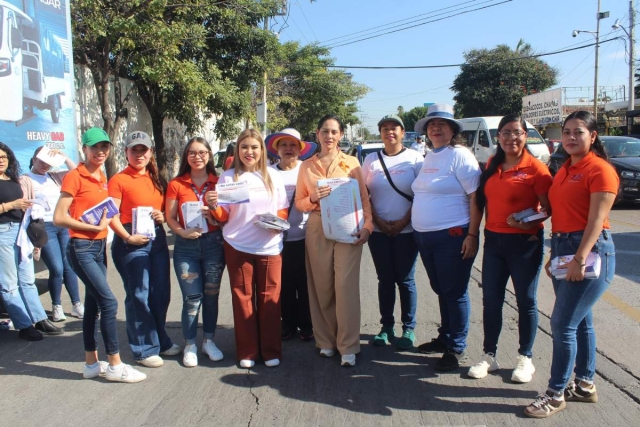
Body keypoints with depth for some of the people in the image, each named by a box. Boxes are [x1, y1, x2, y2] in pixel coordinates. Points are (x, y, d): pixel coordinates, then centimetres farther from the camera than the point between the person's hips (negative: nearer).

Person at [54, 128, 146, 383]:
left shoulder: (102, 178, 12)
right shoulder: (75, 177, -10)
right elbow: (59, 217, -16)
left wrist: (105, 221, 6)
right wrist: (94, 227, -17)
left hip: (99, 247, 8)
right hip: (81, 248, -8)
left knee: (93, 304, 12)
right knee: (109, 302, -11)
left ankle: (91, 364, 22)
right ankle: (115, 365, -2)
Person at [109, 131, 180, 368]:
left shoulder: (157, 179, 14)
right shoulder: (118, 180, -4)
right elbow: (112, 216, -10)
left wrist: (162, 216, 0)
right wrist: (127, 237, -19)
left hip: (157, 239, 6)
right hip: (132, 242, -6)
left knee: (161, 293, 11)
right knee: (139, 296, -1)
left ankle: (161, 341, 28)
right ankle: (144, 349, 11)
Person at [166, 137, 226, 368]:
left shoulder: (218, 183, 5)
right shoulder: (176, 184, 2)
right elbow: (170, 218, 1)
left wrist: (215, 212, -14)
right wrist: (183, 232, -16)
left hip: (213, 243, 1)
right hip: (186, 246, -1)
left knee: (211, 295, 8)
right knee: (192, 297, -2)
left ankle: (209, 340, 25)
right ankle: (190, 345, 15)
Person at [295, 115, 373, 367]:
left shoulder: (352, 163, 6)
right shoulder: (307, 166, 10)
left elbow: (364, 198, 5)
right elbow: (299, 203, 10)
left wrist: (367, 226, -7)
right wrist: (313, 199, -11)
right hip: (317, 230, 2)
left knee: (346, 287, -7)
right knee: (321, 288, 5)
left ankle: (348, 347, 2)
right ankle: (326, 341, 18)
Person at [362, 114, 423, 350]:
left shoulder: (415, 158, -1)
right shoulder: (371, 160, 7)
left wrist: (404, 221, -11)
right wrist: (377, 220, -5)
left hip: (406, 230, -2)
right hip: (378, 230, 2)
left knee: (405, 280, 3)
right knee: (385, 280, 8)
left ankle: (409, 329, 15)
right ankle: (386, 326, 19)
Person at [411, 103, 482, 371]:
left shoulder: (460, 156, -10)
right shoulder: (429, 158, 15)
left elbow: (476, 197, -15)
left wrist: (472, 234, -19)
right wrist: (415, 225, 16)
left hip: (452, 237, -8)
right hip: (425, 238, 8)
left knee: (454, 293, 0)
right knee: (440, 290, 17)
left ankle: (456, 348, 11)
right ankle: (445, 338, 30)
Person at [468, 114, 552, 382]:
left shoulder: (535, 168, -10)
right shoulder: (492, 166, 7)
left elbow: (549, 208, -9)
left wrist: (529, 222, -26)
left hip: (525, 242, -5)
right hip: (494, 240, 5)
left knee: (525, 301, 8)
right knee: (490, 300, 9)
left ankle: (525, 359, 23)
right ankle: (489, 356, 22)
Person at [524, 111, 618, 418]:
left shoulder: (600, 170, -11)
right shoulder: (565, 169, 14)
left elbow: (597, 219, -19)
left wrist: (580, 258, -26)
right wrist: (554, 255, 15)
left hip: (590, 249, -8)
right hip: (562, 246, 8)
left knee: (563, 324, -7)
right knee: (580, 321, 17)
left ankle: (556, 394, 6)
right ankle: (585, 385, 29)